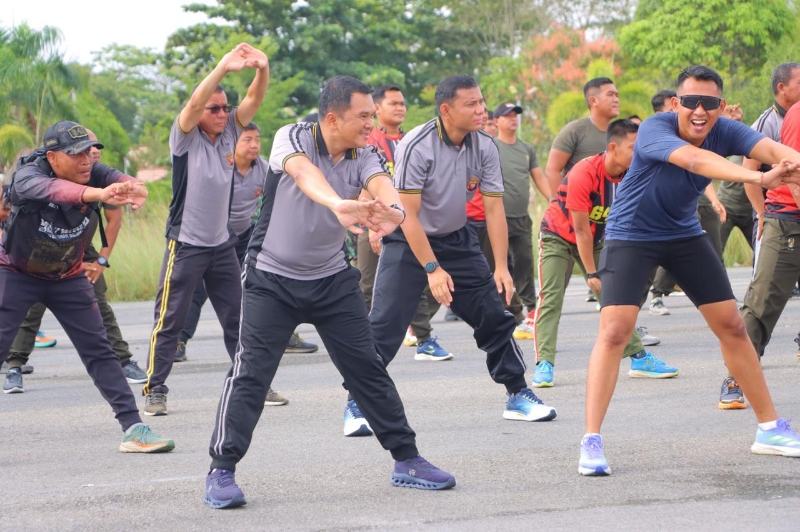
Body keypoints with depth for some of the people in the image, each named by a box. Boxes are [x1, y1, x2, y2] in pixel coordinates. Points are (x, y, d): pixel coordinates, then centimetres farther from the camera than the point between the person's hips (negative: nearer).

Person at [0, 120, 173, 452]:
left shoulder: (94, 175, -20)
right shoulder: (27, 175, -30)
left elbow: (118, 180, -41)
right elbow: (47, 188, -53)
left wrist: (134, 189, -68)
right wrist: (96, 193, -72)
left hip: (67, 276, 4)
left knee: (98, 350, 2)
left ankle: (133, 427, 5)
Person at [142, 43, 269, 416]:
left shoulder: (230, 131, 4)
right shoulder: (186, 137, -9)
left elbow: (254, 99, -9)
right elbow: (193, 105, -28)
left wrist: (262, 69, -31)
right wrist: (224, 68, -42)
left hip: (223, 245, 5)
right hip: (186, 244, -5)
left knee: (238, 320, 10)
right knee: (170, 322, -2)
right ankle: (155, 389, 3)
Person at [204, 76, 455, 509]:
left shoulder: (364, 157, -6)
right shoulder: (292, 139, -17)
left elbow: (380, 184, -28)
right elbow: (304, 172, -40)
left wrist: (392, 209, -54)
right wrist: (339, 204, -62)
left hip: (332, 279, 4)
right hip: (272, 279, -4)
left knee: (367, 368, 7)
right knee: (251, 373, -10)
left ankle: (407, 460, 18)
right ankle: (221, 471, -3)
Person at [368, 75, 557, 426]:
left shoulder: (484, 147, -8)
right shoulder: (416, 146, -24)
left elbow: (494, 208, -5)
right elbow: (408, 214, -22)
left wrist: (501, 268, -11)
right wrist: (432, 269, -24)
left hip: (457, 240, 5)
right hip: (408, 242, -5)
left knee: (495, 315, 5)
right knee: (383, 327, -13)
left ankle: (518, 395, 17)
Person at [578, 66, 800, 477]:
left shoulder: (724, 132, -16)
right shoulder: (655, 130, -29)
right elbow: (695, 160, -50)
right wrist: (757, 178, -65)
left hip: (685, 235, 5)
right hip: (630, 237, -5)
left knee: (732, 326, 7)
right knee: (614, 330, -18)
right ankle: (591, 442, -14)